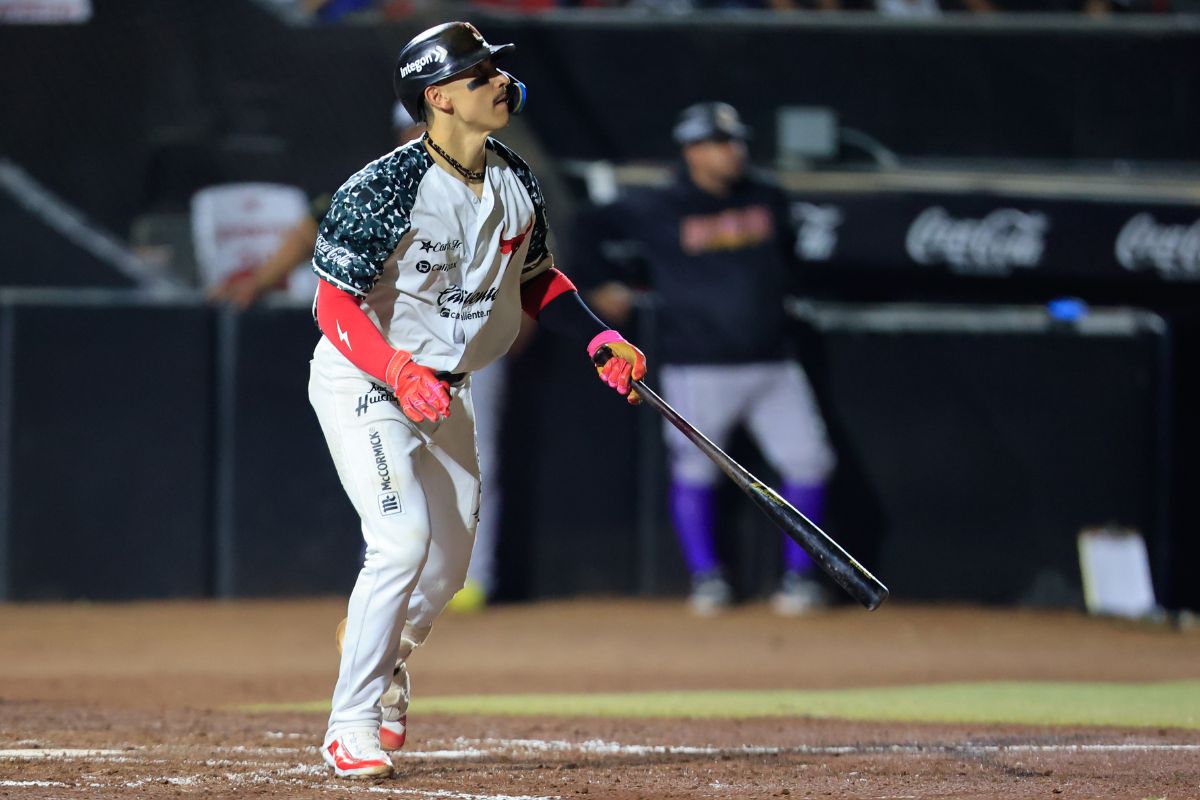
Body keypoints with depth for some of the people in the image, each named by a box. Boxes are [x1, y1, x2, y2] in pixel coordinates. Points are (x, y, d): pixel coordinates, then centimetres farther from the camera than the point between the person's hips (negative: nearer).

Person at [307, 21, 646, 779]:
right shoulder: (383, 190, -24)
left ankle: (384, 662, 42)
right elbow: (335, 304, -24)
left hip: (445, 389, 7)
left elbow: (536, 278, 13)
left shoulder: (516, 184, -2)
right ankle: (352, 724, -12)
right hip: (361, 381, -7)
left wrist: (599, 339, -2)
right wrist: (400, 374, -36)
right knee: (403, 538, -21)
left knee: (449, 558, 11)